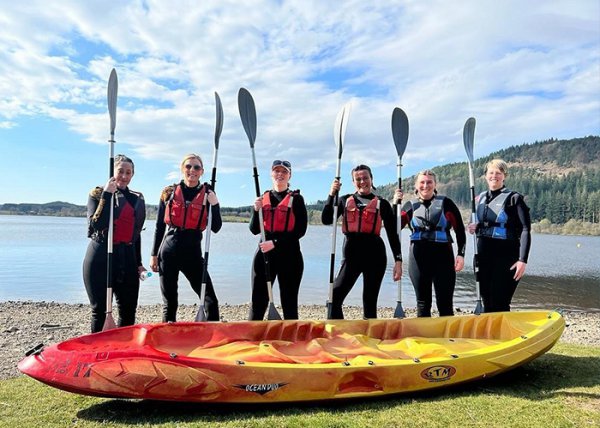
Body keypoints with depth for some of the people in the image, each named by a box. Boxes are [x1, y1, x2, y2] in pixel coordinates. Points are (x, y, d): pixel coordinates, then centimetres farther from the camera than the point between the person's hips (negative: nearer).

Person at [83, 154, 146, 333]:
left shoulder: (137, 198, 12)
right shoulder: (98, 194, 0)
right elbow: (97, 224, -16)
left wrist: (138, 263, 17)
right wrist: (107, 194, -18)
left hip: (127, 258, 4)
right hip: (100, 256, -4)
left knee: (129, 309, 5)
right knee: (100, 309, 2)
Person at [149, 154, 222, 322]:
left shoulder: (207, 194, 2)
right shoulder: (169, 193, 5)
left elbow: (216, 228, -4)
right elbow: (159, 226, 10)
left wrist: (214, 205, -18)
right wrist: (154, 255, 8)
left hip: (193, 252, -1)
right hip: (169, 251, 1)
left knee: (210, 300, -6)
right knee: (169, 303, 10)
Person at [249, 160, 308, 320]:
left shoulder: (296, 199, 0)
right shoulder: (263, 198, 11)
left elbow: (300, 230, -9)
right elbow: (254, 230, 7)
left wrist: (275, 243, -16)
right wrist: (257, 210, -10)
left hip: (289, 255, -3)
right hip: (264, 254, 3)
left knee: (289, 302, 5)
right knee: (258, 301, 4)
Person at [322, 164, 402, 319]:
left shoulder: (382, 204, 6)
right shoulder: (345, 200, 11)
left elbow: (392, 234, 4)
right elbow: (326, 220, -2)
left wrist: (398, 260, -3)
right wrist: (331, 195, -9)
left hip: (374, 254, -1)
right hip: (351, 254, 1)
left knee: (370, 301, 7)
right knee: (334, 297, -8)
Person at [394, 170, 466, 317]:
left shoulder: (446, 203, 4)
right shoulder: (411, 205, 9)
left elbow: (460, 230, 4)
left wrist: (461, 254, -6)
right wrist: (395, 204, -8)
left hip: (443, 256, -2)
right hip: (418, 257, 2)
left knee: (445, 304, 0)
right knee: (423, 303, 10)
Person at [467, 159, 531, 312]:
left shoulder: (514, 198, -6)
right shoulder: (481, 197, 11)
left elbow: (525, 230, -12)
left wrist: (522, 260, -20)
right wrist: (475, 228, 0)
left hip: (506, 256, -6)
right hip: (483, 255, 6)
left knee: (499, 304, -6)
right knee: (487, 303, 12)